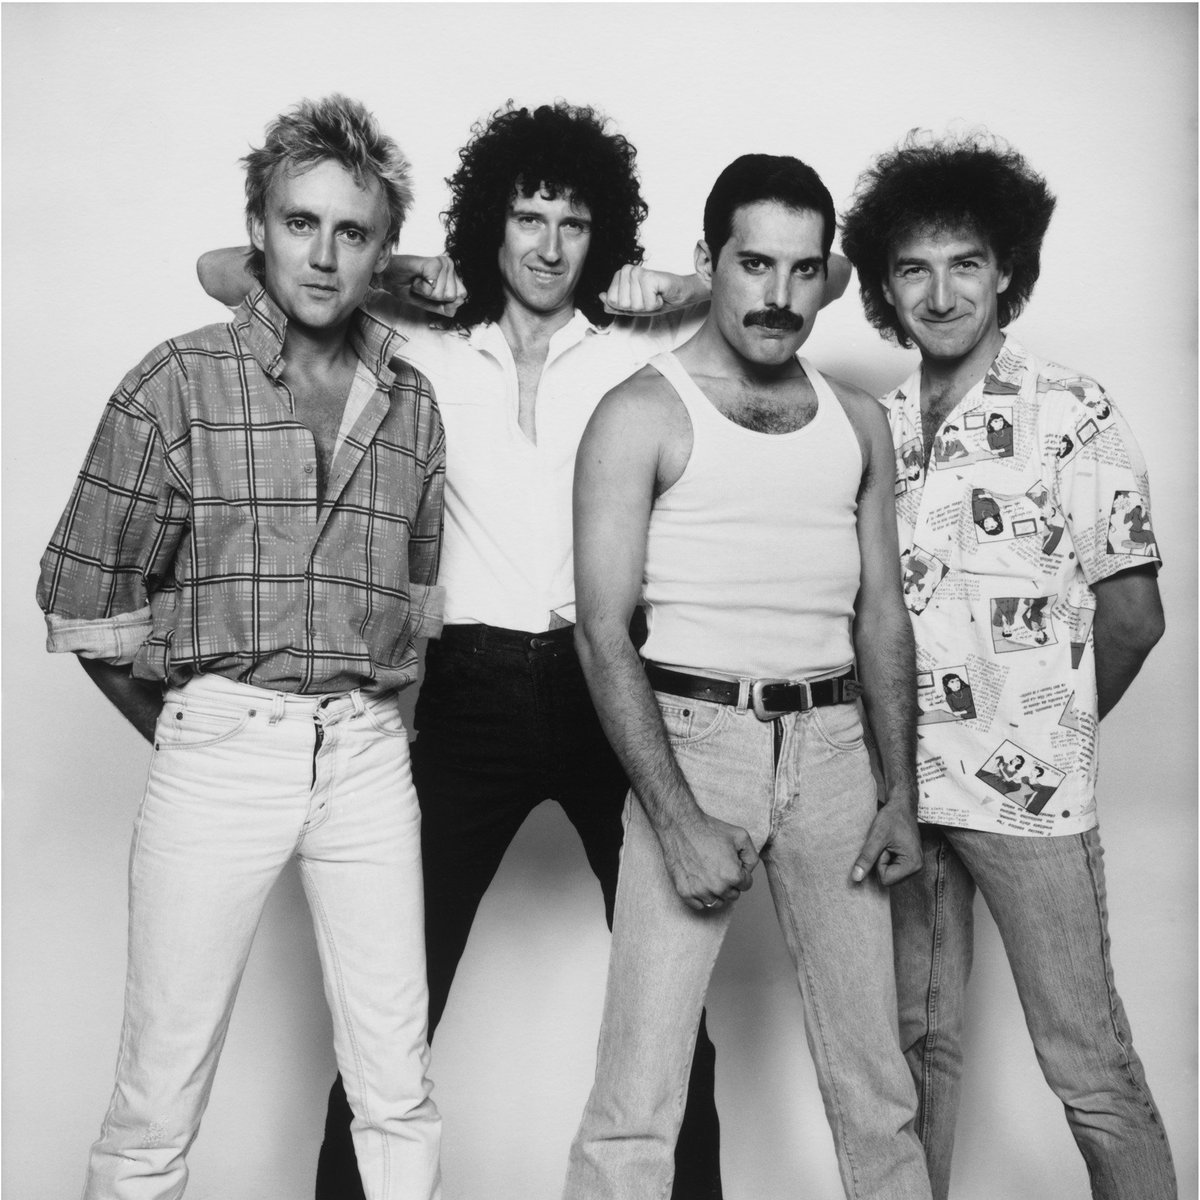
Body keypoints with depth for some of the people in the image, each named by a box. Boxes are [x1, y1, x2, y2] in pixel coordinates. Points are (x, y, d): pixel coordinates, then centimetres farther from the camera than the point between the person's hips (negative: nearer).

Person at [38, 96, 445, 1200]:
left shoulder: (412, 402, 9)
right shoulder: (180, 383, -2)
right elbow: (83, 597, 0)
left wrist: (368, 723, 10)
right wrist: (184, 731, 6)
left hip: (369, 756, 3)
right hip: (217, 748, -3)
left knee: (399, 1097, 8)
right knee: (157, 1107, 5)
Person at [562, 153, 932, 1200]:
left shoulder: (857, 419, 12)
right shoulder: (643, 414, -3)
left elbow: (881, 611, 14)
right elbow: (604, 630, -9)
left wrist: (901, 789, 6)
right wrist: (679, 821, -16)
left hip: (831, 742, 5)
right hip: (694, 734, -4)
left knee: (876, 1084, 11)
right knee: (637, 1103, -7)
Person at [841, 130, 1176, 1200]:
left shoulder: (1071, 412, -5)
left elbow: (1132, 613, -5)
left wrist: (1050, 733, 4)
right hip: (900, 783, 5)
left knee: (1088, 1062, 2)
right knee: (921, 1040, 17)